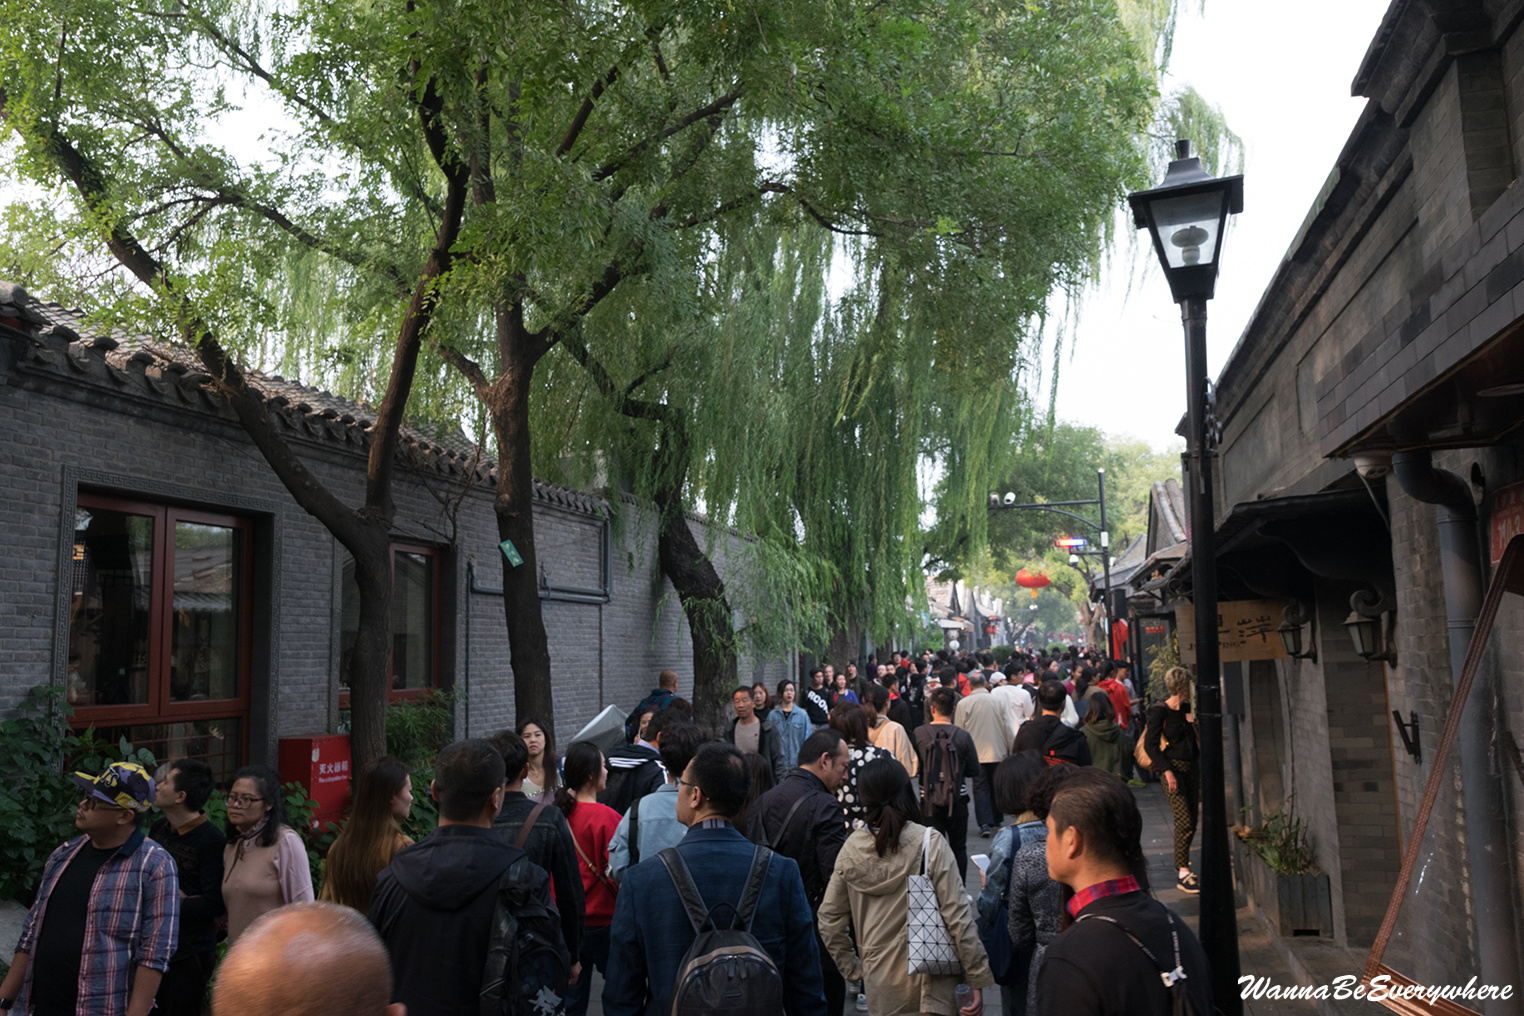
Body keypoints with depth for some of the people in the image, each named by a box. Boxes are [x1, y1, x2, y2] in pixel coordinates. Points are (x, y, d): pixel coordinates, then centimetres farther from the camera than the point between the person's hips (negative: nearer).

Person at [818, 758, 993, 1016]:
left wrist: (852, 969, 14)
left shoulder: (852, 848, -3)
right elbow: (958, 916, -13)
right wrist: (978, 980, -6)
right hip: (930, 980, -3)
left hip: (879, 984, 3)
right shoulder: (930, 844, -13)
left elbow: (829, 920, 4)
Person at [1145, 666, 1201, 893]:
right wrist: (1168, 770, -19)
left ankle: (1181, 861, 28)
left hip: (1191, 768, 7)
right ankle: (1183, 874, -7)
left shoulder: (1188, 709, 9)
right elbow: (1150, 745, -15)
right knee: (1184, 822, -12)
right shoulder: (1159, 711, -12)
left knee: (1191, 820, 10)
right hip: (1172, 768, -7)